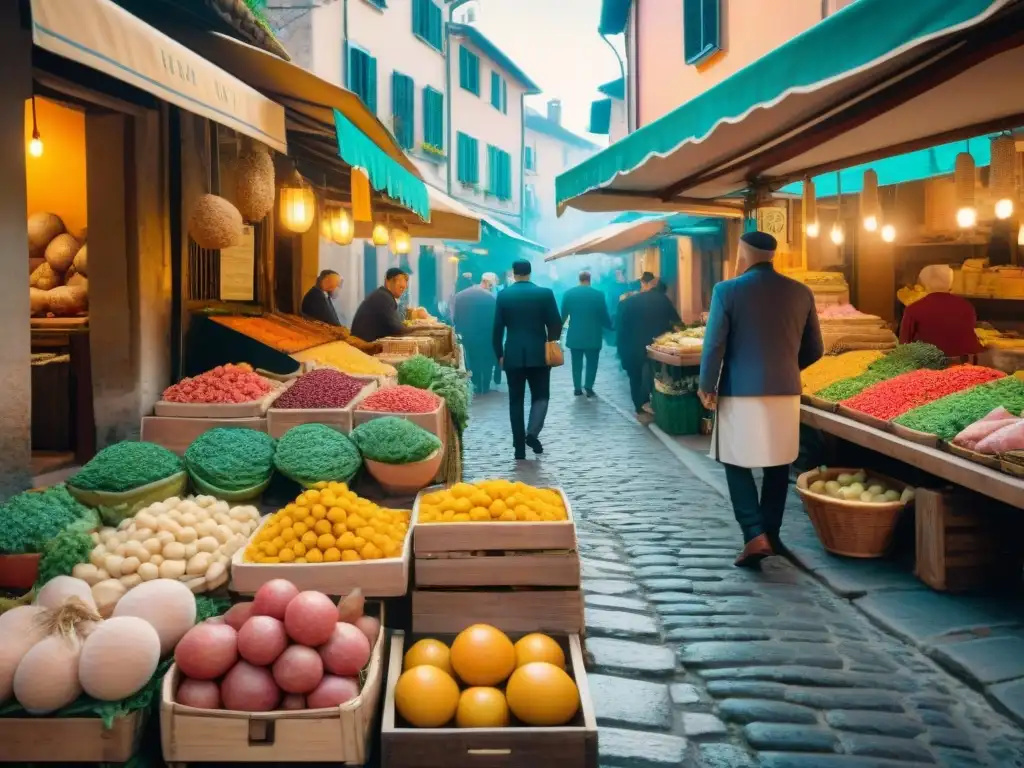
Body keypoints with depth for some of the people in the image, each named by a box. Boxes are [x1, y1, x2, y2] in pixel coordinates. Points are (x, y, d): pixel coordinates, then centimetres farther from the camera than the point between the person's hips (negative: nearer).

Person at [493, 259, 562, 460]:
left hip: (513, 355, 1)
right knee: (540, 396, 11)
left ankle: (519, 446, 7)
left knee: (516, 400, 7)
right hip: (539, 354, -1)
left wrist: (499, 355, 9)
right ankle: (532, 433, -11)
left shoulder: (503, 295, 0)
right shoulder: (545, 293, -2)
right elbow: (555, 324, -2)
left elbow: (497, 328, 0)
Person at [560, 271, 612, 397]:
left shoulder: (569, 293, -3)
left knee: (576, 364, 13)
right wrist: (611, 325, 17)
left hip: (574, 336, 2)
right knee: (591, 363, 10)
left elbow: (563, 315, 3)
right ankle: (589, 388, 7)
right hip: (593, 337, -2)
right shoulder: (598, 295, -8)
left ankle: (577, 388, 15)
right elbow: (604, 316, -3)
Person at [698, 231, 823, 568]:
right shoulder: (801, 293, 3)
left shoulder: (727, 290, -9)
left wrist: (707, 387, 1)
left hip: (741, 392, -3)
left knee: (738, 466, 7)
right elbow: (814, 349, 8)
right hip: (785, 392, 4)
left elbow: (714, 345, -11)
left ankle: (755, 536, -4)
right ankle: (771, 534, 24)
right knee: (777, 466, 15)